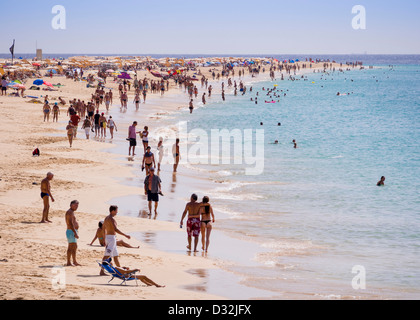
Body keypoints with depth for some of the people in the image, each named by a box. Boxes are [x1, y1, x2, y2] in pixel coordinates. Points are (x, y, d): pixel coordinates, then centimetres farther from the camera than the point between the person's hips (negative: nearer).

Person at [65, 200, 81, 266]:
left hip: (73, 232, 11)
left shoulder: (72, 212, 18)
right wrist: (75, 233, -25)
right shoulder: (70, 212, -15)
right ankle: (68, 262, -10)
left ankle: (75, 262, 23)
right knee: (71, 247, -10)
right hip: (71, 231, -11)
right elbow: (70, 223, -23)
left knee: (75, 247, 16)